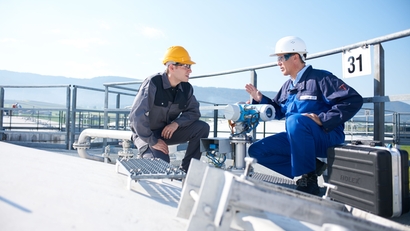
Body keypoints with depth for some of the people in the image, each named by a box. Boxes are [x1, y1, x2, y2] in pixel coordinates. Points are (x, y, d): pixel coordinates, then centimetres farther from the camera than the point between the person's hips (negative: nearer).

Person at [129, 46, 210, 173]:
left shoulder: (186, 88, -6)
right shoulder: (153, 83, -23)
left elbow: (193, 111, 3)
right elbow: (137, 115, -26)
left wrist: (177, 123, -17)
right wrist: (152, 142, -23)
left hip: (169, 130, 6)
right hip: (146, 133, -6)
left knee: (202, 127, -13)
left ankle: (186, 169, -6)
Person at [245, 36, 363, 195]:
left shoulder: (320, 78, -8)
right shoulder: (288, 86, 16)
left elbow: (354, 100, -17)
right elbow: (278, 111, 27)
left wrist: (322, 119, -24)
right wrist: (260, 99, 10)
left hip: (326, 137, -8)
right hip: (296, 139, 8)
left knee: (295, 120, -38)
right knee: (256, 151, -4)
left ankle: (309, 178, -22)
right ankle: (312, 166, -7)